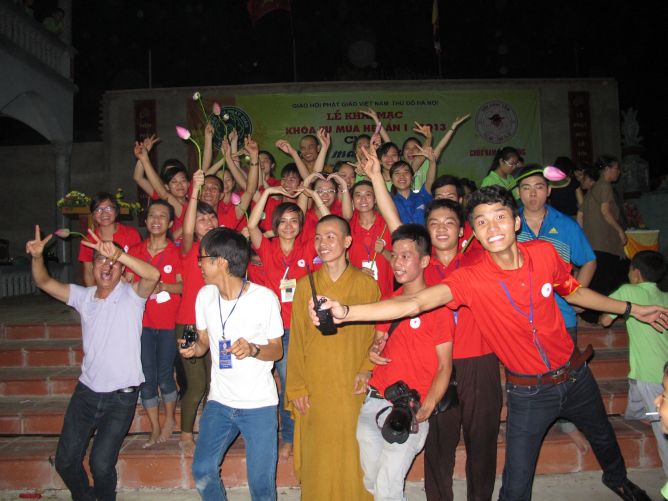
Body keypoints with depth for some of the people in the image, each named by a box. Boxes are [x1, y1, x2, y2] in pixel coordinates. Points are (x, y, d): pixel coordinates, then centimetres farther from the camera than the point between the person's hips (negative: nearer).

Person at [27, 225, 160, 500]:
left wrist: (117, 252, -43)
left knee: (101, 464, -8)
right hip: (87, 391, 5)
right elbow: (44, 282, 1)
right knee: (65, 461, 11)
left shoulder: (131, 295, -9)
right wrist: (37, 257, -19)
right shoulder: (83, 296, 6)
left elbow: (153, 275, -30)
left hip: (121, 395, -5)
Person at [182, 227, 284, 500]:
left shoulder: (265, 298, -13)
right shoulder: (205, 296, 0)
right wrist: (194, 348, -10)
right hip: (219, 400, 4)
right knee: (202, 471, 6)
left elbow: (277, 350, -5)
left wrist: (253, 349, -25)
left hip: (259, 405, -4)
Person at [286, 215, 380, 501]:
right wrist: (296, 388, 0)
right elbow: (296, 340, 3)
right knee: (317, 458, 10)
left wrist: (367, 370, -10)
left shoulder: (367, 284, -2)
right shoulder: (305, 285, 1)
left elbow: (375, 334, 3)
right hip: (314, 389, 1)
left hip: (353, 389, -1)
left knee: (353, 457, 8)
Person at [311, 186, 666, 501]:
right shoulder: (470, 279, -24)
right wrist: (345, 312, -49)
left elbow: (572, 291, 6)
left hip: (575, 375, 4)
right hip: (527, 391, -4)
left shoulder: (544, 253, -14)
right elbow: (414, 304, -37)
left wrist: (631, 309, 15)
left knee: (603, 437, 31)